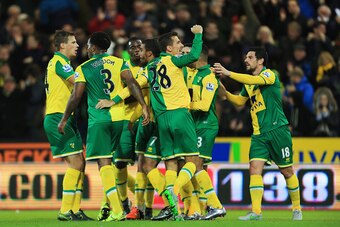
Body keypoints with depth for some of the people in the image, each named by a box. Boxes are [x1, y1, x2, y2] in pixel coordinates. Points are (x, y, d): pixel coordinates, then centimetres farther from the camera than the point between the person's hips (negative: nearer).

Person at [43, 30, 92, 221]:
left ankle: (75, 210, 9)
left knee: (79, 164, 8)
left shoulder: (60, 62, 20)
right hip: (58, 118, -10)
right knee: (76, 163, -12)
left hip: (64, 119, 10)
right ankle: (65, 211, -11)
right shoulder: (59, 61, -10)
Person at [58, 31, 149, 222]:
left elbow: (76, 97, -2)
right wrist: (144, 106, -10)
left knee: (104, 162, -6)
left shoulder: (83, 68, 2)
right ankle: (110, 201, 17)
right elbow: (132, 84, -7)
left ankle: (117, 210, -17)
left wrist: (64, 120, 6)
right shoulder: (120, 62, 7)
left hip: (98, 119, -3)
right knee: (110, 160, 19)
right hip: (119, 116, 3)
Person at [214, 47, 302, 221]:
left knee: (287, 171, 3)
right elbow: (240, 101, 28)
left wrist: (228, 73, -26)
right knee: (255, 168, -11)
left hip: (277, 129, -6)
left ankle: (297, 209, 19)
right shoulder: (248, 83, 15)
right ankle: (256, 212, -14)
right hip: (259, 134, 6)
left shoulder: (269, 74, -7)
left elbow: (255, 80, -27)